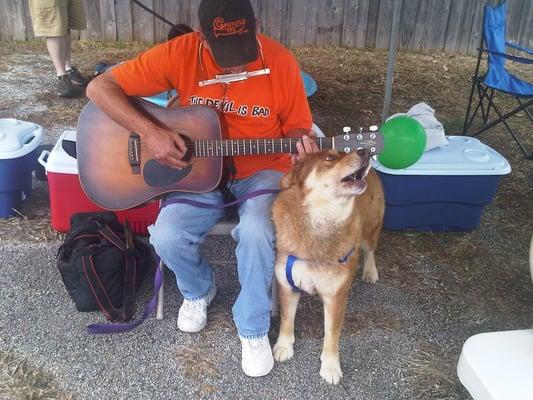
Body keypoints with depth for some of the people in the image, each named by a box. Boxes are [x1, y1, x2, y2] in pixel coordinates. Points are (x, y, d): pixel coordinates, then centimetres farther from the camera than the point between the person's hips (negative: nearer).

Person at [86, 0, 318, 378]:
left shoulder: (281, 62, -13)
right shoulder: (179, 53, -14)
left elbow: (295, 128, -1)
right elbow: (100, 87, -12)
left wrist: (303, 146, -25)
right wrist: (150, 132, -25)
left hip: (261, 170, -1)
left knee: (256, 232, -31)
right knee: (167, 237, -23)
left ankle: (254, 327, -3)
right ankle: (199, 289, 14)